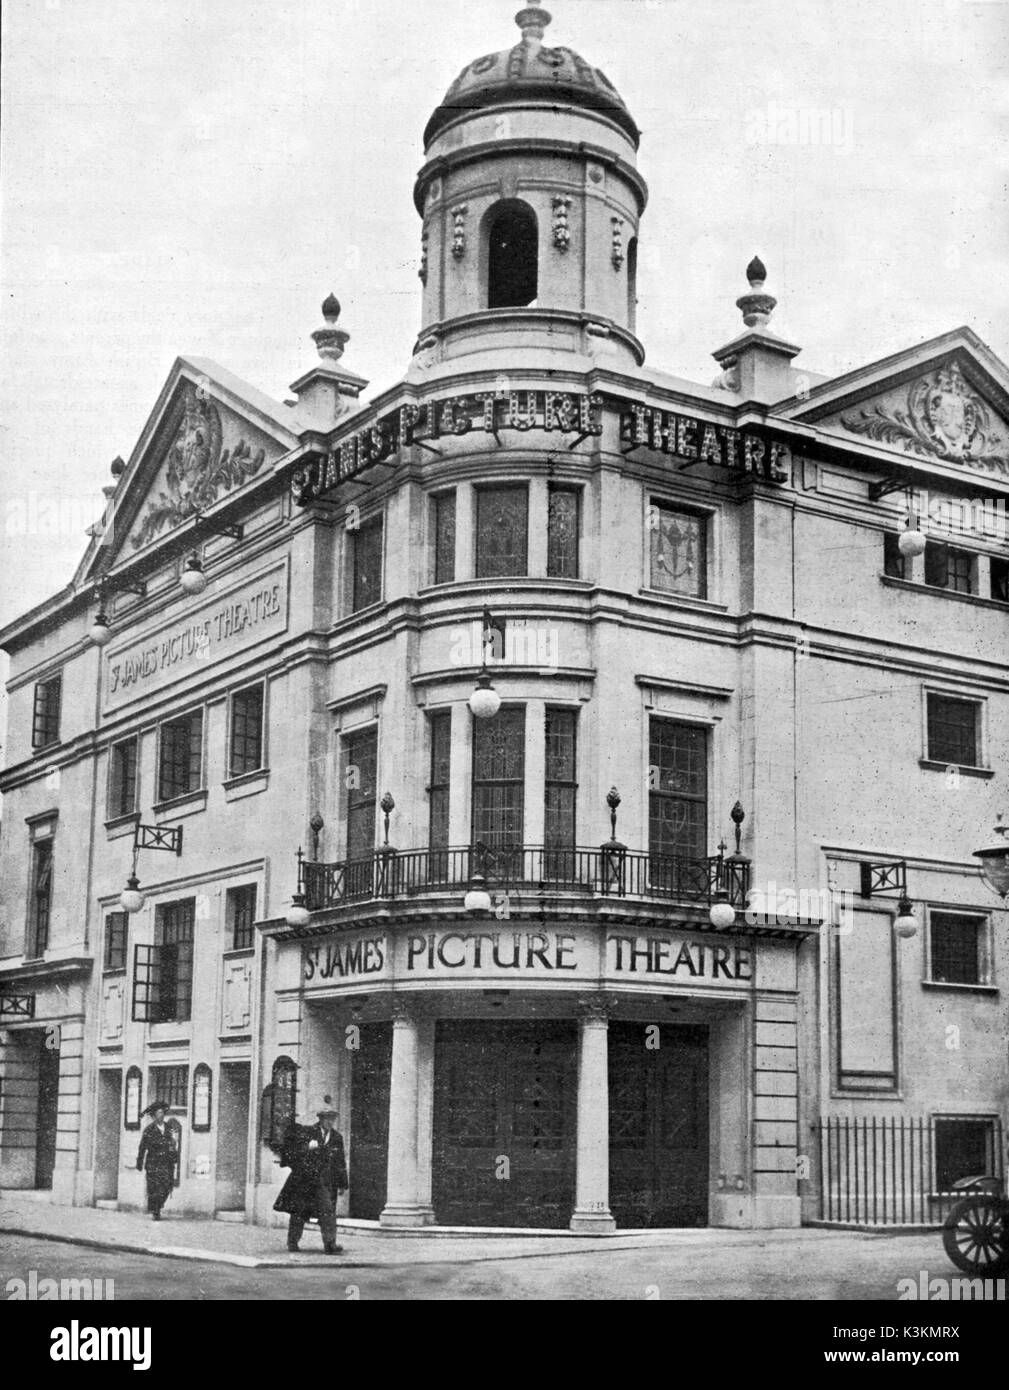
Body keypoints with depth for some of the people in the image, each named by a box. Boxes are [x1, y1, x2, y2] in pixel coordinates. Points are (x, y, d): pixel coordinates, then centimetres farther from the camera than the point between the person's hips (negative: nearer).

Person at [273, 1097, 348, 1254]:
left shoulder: (336, 1138, 9)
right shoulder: (306, 1132, -2)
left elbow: (340, 1163, 14)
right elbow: (290, 1150, -5)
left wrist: (342, 1184, 12)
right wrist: (307, 1147, -20)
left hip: (325, 1182, 2)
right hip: (303, 1180, -2)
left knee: (328, 1212, -8)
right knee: (298, 1212, 7)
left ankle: (330, 1244, -9)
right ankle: (292, 1242, 23)